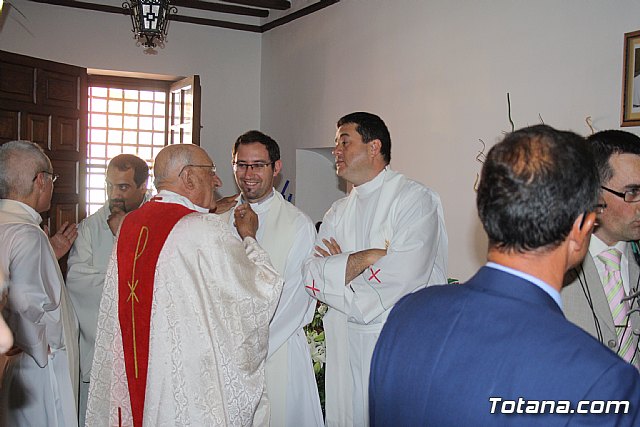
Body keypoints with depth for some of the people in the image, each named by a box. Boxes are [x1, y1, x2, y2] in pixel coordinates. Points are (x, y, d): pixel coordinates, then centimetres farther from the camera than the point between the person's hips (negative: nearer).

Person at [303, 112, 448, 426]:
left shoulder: (416, 199, -9)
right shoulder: (338, 212, 12)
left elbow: (401, 279, -21)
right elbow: (311, 277, 0)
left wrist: (340, 267, -6)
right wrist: (367, 256, -13)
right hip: (344, 347, 6)